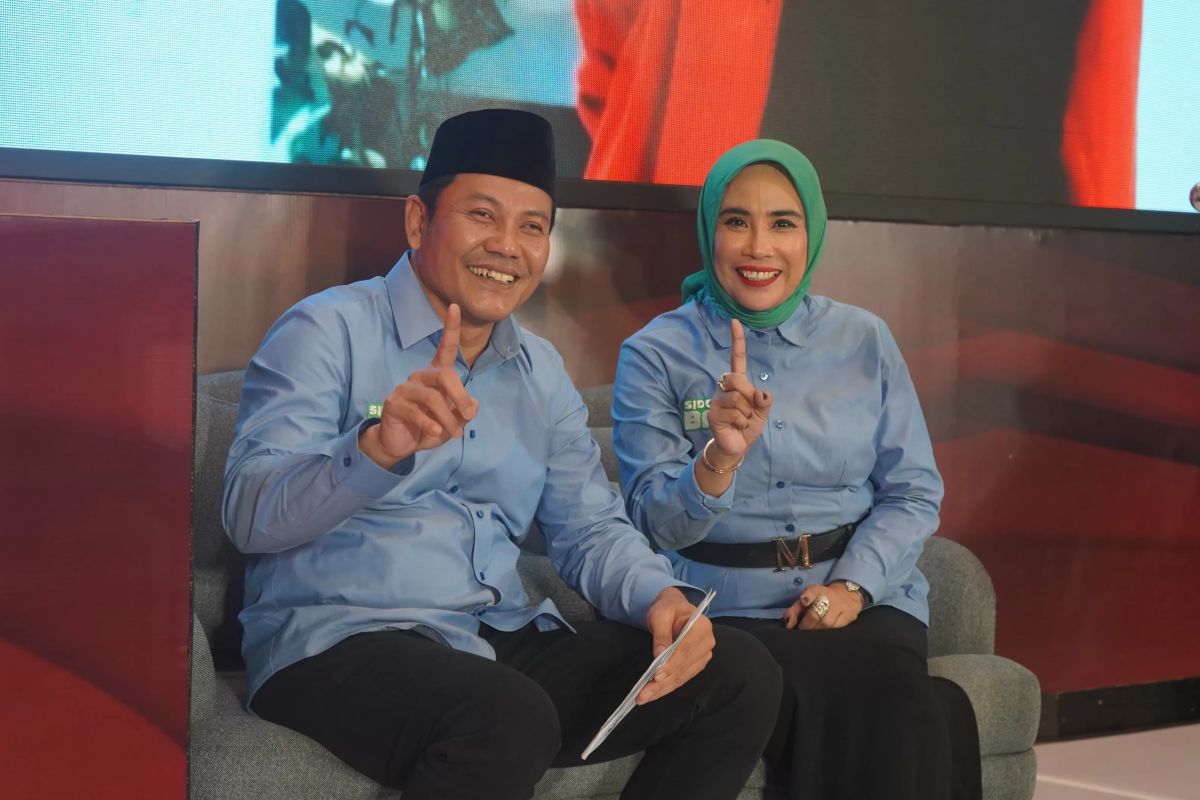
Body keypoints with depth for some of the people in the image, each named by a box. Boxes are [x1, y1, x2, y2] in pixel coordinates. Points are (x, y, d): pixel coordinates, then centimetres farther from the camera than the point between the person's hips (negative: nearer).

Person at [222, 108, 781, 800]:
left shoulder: (542, 372, 18)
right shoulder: (329, 333, -3)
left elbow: (589, 529, 16)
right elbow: (251, 516, -16)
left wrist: (659, 594, -8)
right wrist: (376, 448, -35)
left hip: (507, 642, 7)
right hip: (337, 640, -7)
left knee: (740, 672, -10)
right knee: (508, 718, -38)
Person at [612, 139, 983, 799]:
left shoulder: (863, 339, 9)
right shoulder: (656, 354, 2)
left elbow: (914, 492, 8)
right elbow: (656, 521, -6)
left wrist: (853, 584, -9)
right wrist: (720, 457, -26)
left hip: (863, 599, 2)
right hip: (729, 611, -2)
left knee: (893, 716, -31)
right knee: (865, 709, -31)